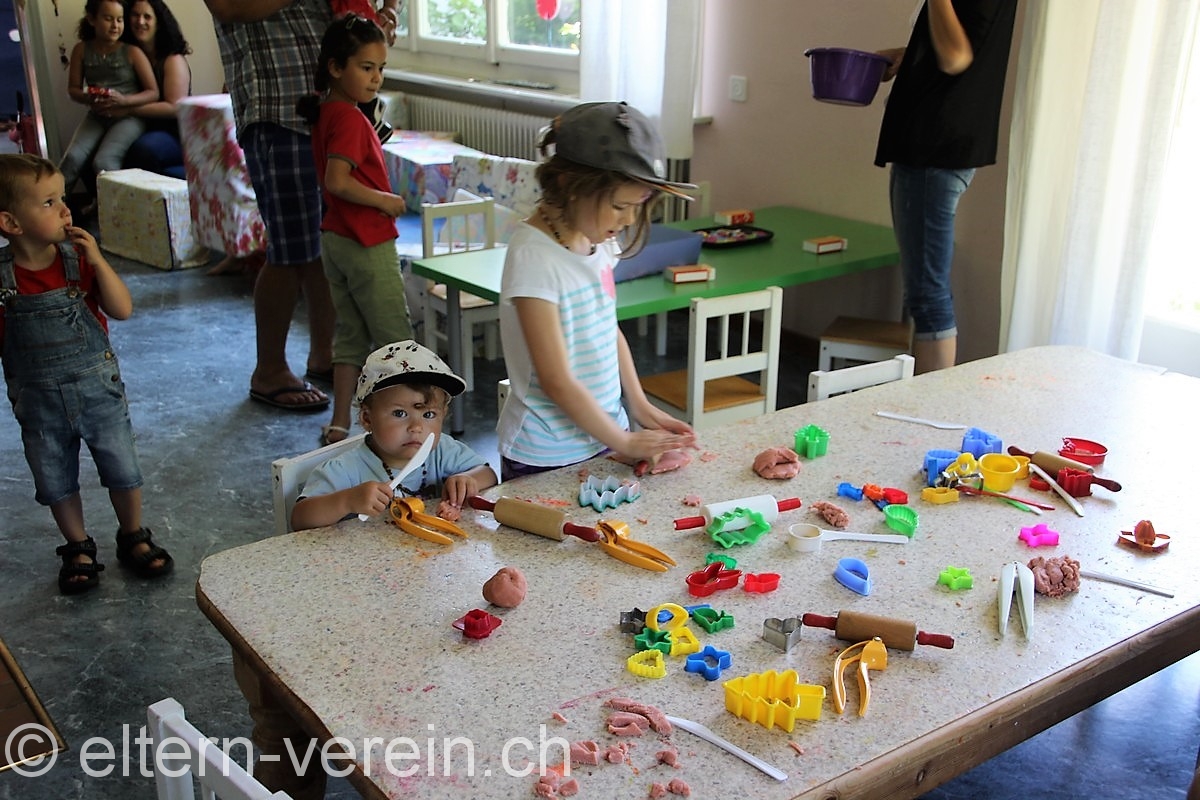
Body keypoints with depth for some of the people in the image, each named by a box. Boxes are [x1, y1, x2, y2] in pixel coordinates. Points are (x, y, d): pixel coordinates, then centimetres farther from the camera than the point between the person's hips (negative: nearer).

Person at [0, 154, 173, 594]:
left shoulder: (79, 260, -9)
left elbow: (123, 309, -15)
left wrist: (97, 260, -23)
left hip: (98, 389, 0)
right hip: (40, 403, 0)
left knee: (123, 472, 10)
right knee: (56, 484, 13)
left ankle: (133, 537, 33)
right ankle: (78, 550, 35)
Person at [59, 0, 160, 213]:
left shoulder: (132, 52, -7)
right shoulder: (81, 50, 2)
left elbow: (153, 92, -6)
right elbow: (73, 89, 7)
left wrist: (123, 100, -21)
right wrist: (86, 98, -17)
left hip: (129, 117, -3)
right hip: (96, 117, 3)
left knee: (104, 161, -26)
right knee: (73, 156, -20)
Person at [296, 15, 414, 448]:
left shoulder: (325, 113, 10)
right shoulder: (350, 119, -19)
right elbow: (338, 181, -29)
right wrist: (385, 200, -19)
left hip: (336, 239, 9)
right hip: (368, 242, -9)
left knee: (351, 334, 15)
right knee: (396, 339, 2)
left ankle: (339, 425, 18)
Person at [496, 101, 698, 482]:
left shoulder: (597, 240, -1)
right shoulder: (534, 257, -23)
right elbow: (557, 381, -21)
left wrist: (641, 407, 5)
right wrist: (625, 443, -13)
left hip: (604, 432, 7)